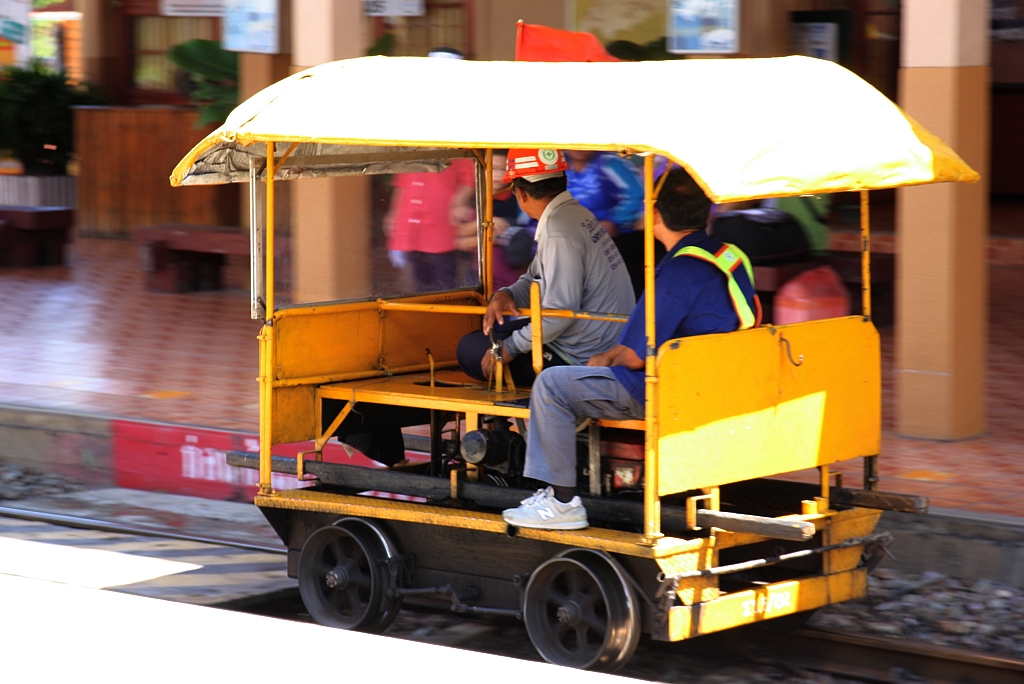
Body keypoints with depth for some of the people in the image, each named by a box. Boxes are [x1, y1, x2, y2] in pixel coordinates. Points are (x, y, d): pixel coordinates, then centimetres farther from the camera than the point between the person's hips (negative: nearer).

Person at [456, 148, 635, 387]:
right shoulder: (577, 214, 10)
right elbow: (536, 279, 19)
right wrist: (506, 294, -2)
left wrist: (511, 348, -16)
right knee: (493, 330, 24)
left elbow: (561, 309, -26)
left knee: (470, 350, -3)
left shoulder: (560, 230, -22)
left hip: (580, 358, -10)